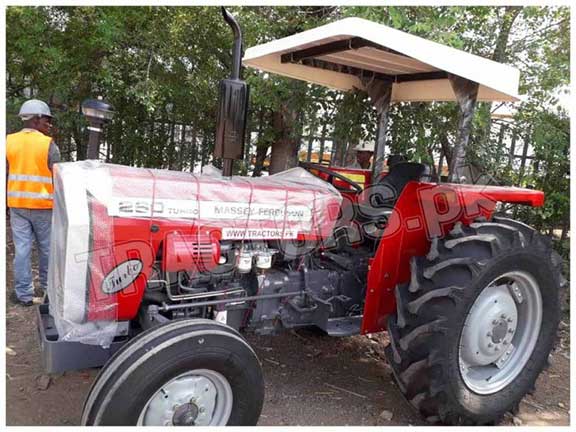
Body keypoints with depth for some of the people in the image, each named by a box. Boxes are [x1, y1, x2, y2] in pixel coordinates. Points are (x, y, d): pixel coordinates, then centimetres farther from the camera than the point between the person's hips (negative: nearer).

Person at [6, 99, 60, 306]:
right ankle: (48, 287, 25)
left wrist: (7, 199, 14)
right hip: (43, 205, -3)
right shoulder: (48, 144, -9)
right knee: (47, 248, 12)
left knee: (21, 248, 6)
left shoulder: (8, 142, 3)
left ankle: (24, 293, 11)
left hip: (17, 204, 3)